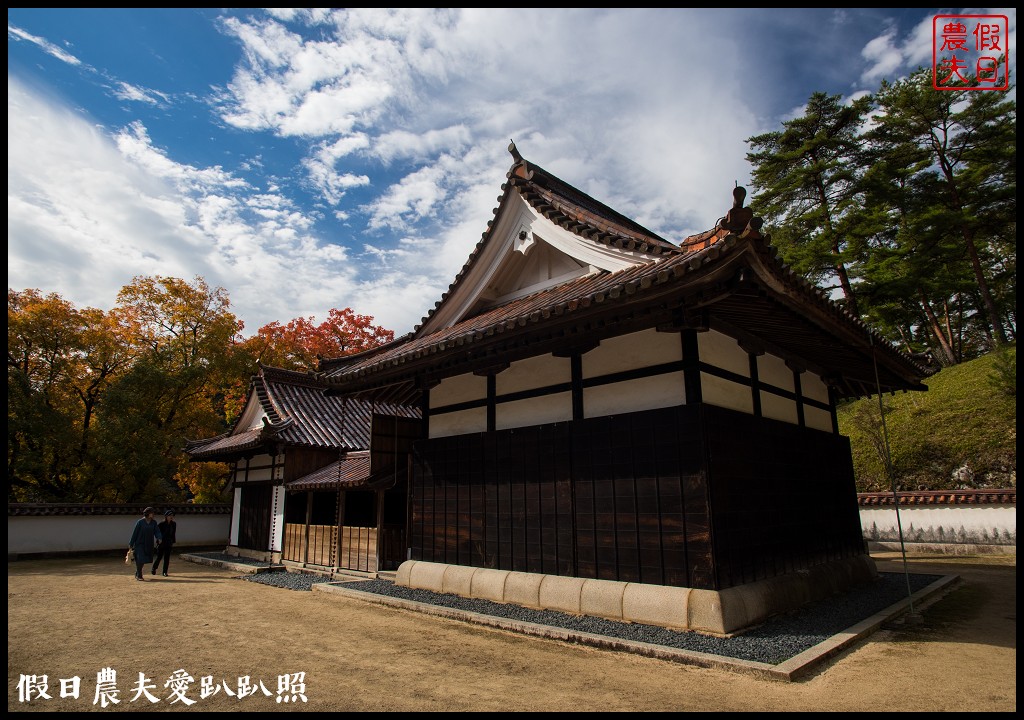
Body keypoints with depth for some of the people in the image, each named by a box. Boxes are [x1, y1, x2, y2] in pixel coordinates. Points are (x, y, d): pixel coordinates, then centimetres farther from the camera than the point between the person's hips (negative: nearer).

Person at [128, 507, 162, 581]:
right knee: (140, 559, -10)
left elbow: (157, 531, -5)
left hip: (149, 544, 4)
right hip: (140, 544, -4)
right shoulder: (140, 522, -9)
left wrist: (158, 538, -25)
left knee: (143, 559, 11)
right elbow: (135, 533, -6)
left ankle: (137, 574, 30)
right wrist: (131, 544, -5)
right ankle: (139, 575, 3)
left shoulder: (154, 522, 3)